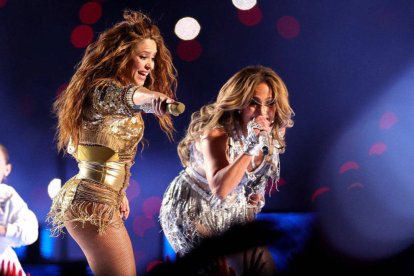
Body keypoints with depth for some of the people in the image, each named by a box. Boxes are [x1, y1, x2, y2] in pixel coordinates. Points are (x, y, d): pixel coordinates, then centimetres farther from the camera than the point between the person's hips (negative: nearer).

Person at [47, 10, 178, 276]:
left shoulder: (101, 89, 18)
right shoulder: (103, 89, -12)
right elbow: (124, 96, -38)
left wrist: (117, 191, 25)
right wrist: (151, 98, -61)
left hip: (102, 199, 11)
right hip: (93, 201, -11)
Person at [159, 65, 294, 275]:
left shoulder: (275, 131, -13)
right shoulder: (216, 133, -33)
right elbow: (219, 189, -47)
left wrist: (257, 190, 3)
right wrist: (251, 148, -50)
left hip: (234, 208, 6)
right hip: (192, 211, -6)